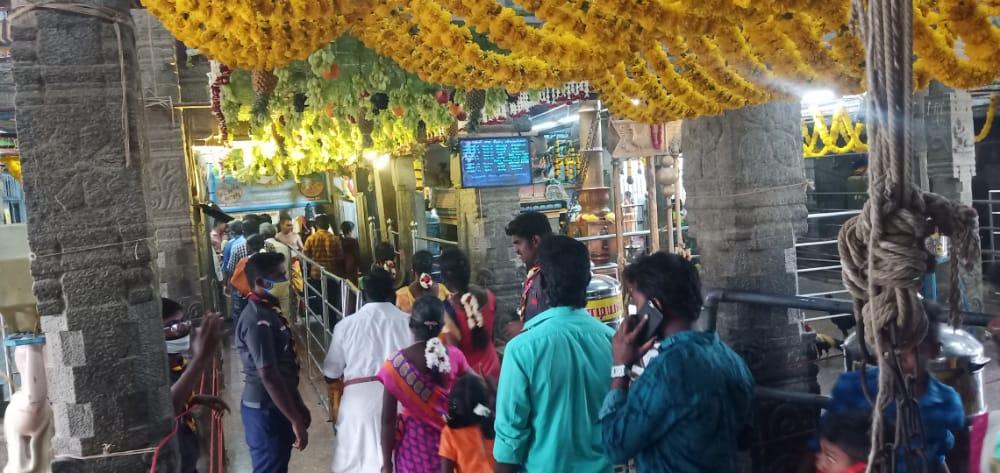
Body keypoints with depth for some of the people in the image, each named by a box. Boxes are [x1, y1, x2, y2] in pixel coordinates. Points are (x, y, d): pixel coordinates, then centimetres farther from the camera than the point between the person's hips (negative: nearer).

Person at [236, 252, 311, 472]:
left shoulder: (269, 312, 8)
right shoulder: (258, 321, -22)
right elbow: (269, 376, -25)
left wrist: (298, 406, 19)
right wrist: (296, 421, -22)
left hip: (276, 408, 9)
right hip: (265, 411, -9)